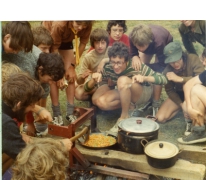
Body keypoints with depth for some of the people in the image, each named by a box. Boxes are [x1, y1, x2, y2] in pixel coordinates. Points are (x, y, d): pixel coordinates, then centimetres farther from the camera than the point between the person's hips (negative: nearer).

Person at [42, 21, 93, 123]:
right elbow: (54, 48, -28)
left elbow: (83, 43, -14)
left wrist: (73, 65, -13)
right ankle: (56, 114, -3)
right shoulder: (60, 24, -42)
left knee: (71, 74, -3)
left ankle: (70, 112, 3)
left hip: (66, 39, 4)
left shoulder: (87, 26, -31)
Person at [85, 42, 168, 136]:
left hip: (143, 94, -4)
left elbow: (163, 79, -29)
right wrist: (94, 80, -35)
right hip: (124, 96, 4)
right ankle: (130, 106, -5)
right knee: (100, 101, -24)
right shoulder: (108, 69, -20)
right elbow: (88, 88, -12)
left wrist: (144, 78, -46)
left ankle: (125, 117, -21)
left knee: (123, 80, -35)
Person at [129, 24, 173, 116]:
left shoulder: (158, 42, -47)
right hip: (149, 45, 4)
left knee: (158, 73, -17)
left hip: (165, 44, -4)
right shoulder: (132, 37, -38)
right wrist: (135, 57, -45)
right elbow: (133, 53, -21)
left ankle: (156, 104, -5)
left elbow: (162, 64, -34)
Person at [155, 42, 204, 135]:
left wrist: (180, 79, -43)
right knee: (160, 118, -12)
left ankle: (190, 120, -19)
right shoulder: (168, 71, -19)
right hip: (179, 94, 3)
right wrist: (181, 105, -21)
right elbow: (170, 90, -10)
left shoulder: (193, 59, -28)